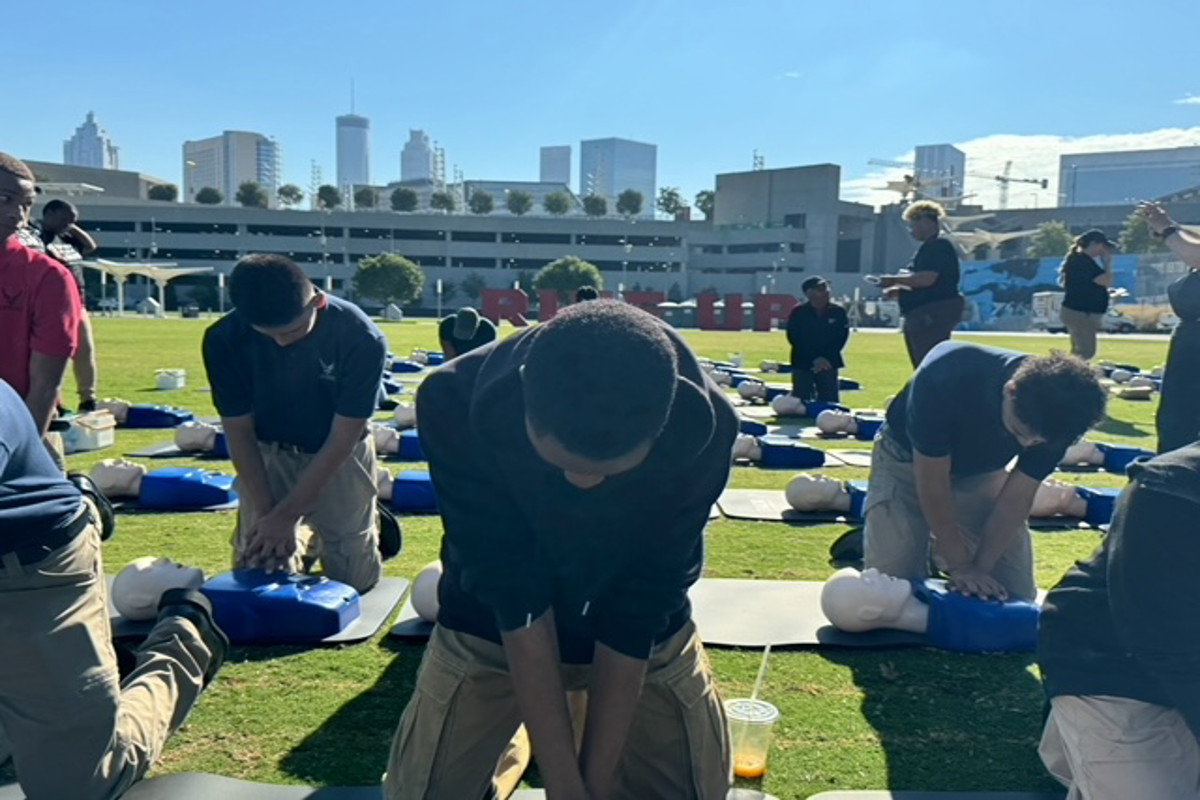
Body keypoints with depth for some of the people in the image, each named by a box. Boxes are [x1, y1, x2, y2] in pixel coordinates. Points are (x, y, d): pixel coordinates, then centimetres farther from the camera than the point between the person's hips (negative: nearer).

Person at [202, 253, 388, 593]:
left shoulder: (361, 338, -28)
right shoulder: (225, 339, -22)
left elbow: (341, 440, -21)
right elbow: (239, 432, -11)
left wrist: (286, 516, -21)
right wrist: (268, 513, -15)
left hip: (340, 457, -1)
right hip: (267, 455, 2)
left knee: (355, 579, 1)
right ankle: (301, 544, 32)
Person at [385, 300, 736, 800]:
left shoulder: (703, 424, -30)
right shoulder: (456, 404, -32)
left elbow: (639, 607, -23)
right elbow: (512, 597, -27)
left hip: (643, 634, 1)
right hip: (491, 625, 0)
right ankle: (506, 746, 30)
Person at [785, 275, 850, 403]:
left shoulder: (838, 312, 2)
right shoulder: (798, 313, -3)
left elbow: (841, 337, 1)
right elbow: (794, 339, -6)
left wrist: (827, 358, -11)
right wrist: (814, 359, -13)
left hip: (828, 364, 2)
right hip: (803, 364, -1)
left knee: (830, 401, 0)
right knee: (801, 402, -1)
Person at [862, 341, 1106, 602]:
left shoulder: (1057, 414, -26)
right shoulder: (945, 381, -38)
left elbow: (1017, 497, -15)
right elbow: (932, 483, -28)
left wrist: (978, 569, -18)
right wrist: (960, 566, -21)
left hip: (982, 472, 4)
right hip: (908, 462, -3)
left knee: (1017, 594, -3)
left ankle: (944, 547, 23)